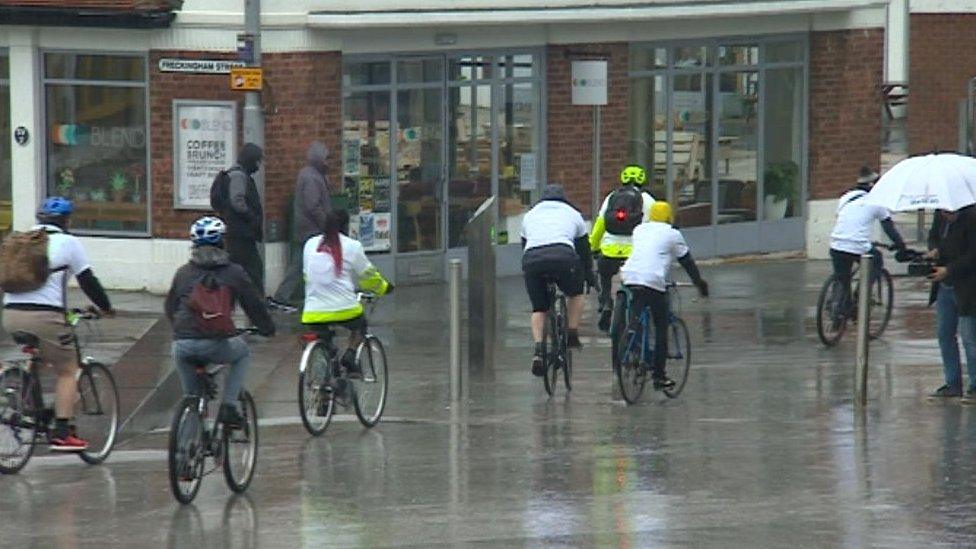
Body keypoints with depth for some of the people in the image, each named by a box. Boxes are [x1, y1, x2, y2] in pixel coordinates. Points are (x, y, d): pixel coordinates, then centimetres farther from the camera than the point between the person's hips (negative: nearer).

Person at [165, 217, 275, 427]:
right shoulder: (234, 272, 7)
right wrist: (267, 328, 34)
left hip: (182, 344, 2)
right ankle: (228, 407, 16)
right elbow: (254, 304, 15)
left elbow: (170, 308, 25)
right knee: (243, 354, 29)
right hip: (216, 345, -2)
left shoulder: (183, 272, 15)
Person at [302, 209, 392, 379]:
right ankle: (350, 354, 3)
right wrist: (384, 287, 30)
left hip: (314, 312, 2)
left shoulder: (310, 245, 11)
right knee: (360, 326, 28)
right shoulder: (352, 246, 0)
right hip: (344, 309, -2)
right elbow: (369, 276, 9)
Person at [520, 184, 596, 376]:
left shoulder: (530, 215, 34)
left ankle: (538, 350, -2)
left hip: (531, 259, 2)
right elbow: (584, 249, 34)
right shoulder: (572, 214, 29)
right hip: (563, 256, -2)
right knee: (575, 293, 28)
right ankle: (572, 334, 17)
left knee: (539, 309, 16)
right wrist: (590, 276, 45)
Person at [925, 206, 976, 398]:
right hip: (945, 287, 8)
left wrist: (949, 270, -21)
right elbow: (933, 236, 20)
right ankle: (953, 384, 21)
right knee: (944, 334, 12)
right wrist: (934, 250, -2)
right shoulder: (940, 215, 3)